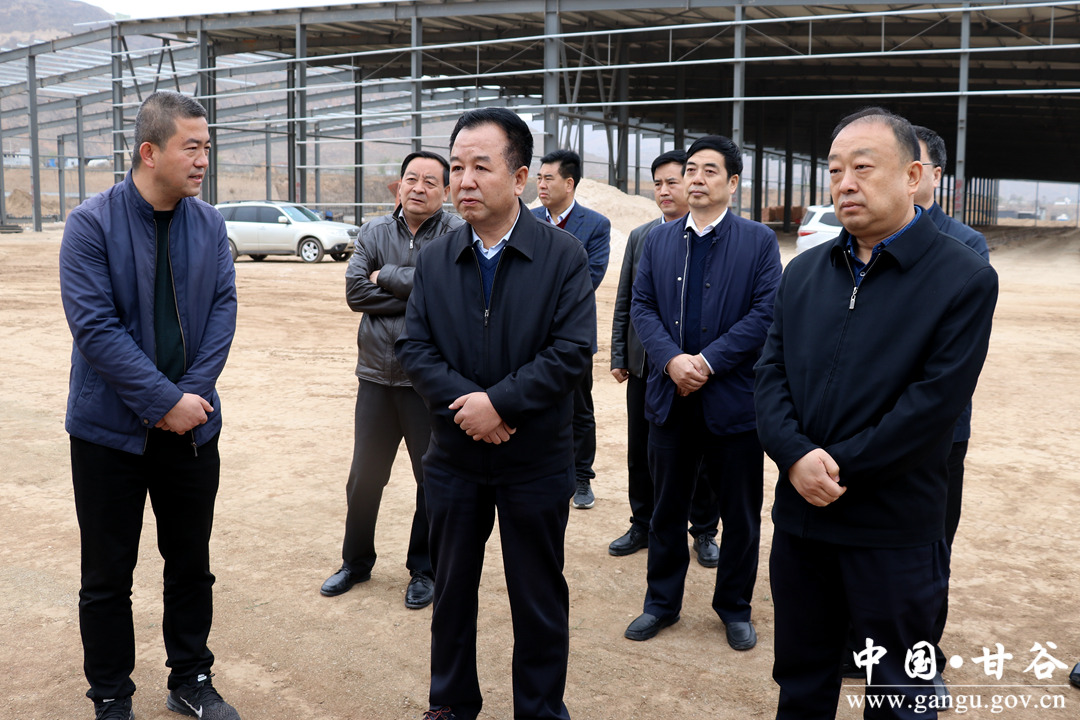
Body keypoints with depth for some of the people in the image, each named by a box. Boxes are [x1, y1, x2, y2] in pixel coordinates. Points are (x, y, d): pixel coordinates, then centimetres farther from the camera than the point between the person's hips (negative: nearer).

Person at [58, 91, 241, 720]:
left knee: (191, 565, 14)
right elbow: (94, 325, -17)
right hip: (111, 429, -3)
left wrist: (193, 392, -13)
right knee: (108, 576, 9)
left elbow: (223, 309, -1)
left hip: (192, 425, 4)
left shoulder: (210, 225, 2)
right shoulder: (93, 223, -11)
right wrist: (166, 401, -19)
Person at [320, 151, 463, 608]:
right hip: (377, 374, 4)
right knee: (364, 477, 15)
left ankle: (424, 570, 27)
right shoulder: (375, 232, 6)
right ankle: (356, 561, 35)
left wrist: (387, 276, -11)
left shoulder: (456, 235, -6)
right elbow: (355, 291, -6)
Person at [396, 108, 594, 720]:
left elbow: (573, 350, -16)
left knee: (540, 599, 10)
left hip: (537, 462, -3)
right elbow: (414, 347, -4)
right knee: (452, 589, 17)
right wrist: (464, 402, -19)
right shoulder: (435, 260, 1)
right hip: (454, 457, 3)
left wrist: (499, 402, -21)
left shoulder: (565, 254, -10)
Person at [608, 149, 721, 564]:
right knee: (640, 451, 12)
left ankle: (704, 531, 23)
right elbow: (624, 301, 12)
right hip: (644, 364, 4)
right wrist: (619, 357, 8)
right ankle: (642, 526, 28)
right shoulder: (639, 237, 10)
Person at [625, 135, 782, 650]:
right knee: (666, 509, 13)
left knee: (740, 513, 9)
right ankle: (662, 602, 29)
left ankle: (735, 609, 27)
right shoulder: (658, 240, 8)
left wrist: (707, 361, -17)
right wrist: (672, 360, -15)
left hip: (733, 399, -2)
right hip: (670, 396, 3)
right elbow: (642, 307, 2)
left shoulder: (759, 241, -2)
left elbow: (766, 313, -10)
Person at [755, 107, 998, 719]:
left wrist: (837, 467, -16)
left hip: (895, 530, -4)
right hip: (801, 514, 5)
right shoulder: (805, 272, 7)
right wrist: (797, 456, -15)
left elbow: (934, 403, -17)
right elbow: (771, 374, 2)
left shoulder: (965, 279, -9)